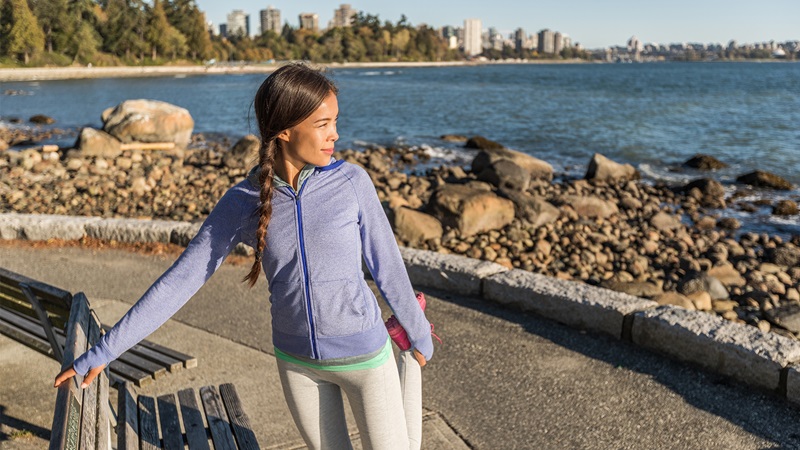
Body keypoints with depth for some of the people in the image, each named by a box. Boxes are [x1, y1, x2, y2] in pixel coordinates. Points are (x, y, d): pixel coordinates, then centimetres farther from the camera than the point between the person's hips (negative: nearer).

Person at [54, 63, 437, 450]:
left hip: (363, 355, -2)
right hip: (296, 359, 2)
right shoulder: (242, 204, -11)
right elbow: (179, 281, -8)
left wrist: (420, 336, 8)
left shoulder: (350, 182, -14)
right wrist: (101, 353, -8)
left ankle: (406, 361, 32)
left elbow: (386, 265, -4)